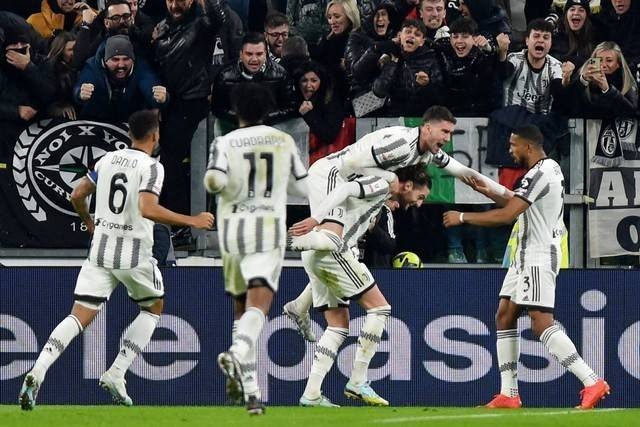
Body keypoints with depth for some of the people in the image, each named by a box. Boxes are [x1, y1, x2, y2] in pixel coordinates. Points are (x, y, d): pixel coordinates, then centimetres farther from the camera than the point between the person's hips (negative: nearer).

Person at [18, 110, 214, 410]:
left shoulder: (108, 160, 8)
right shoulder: (151, 167, -11)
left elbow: (77, 196, 15)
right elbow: (147, 209, -25)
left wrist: (89, 223, 35)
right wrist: (192, 221, -18)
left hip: (100, 249, 4)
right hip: (134, 254, -4)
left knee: (80, 316, 0)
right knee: (154, 307, 21)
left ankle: (38, 372, -24)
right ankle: (116, 374, 8)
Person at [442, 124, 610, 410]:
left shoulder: (539, 174, -18)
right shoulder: (549, 168, 14)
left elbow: (507, 215, -22)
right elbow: (517, 204, 27)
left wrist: (463, 217, -12)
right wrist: (485, 191, 20)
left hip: (538, 257, -11)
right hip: (525, 255, 11)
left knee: (542, 323, -16)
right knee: (504, 317, 9)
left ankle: (592, 383, -20)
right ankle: (508, 394, 8)